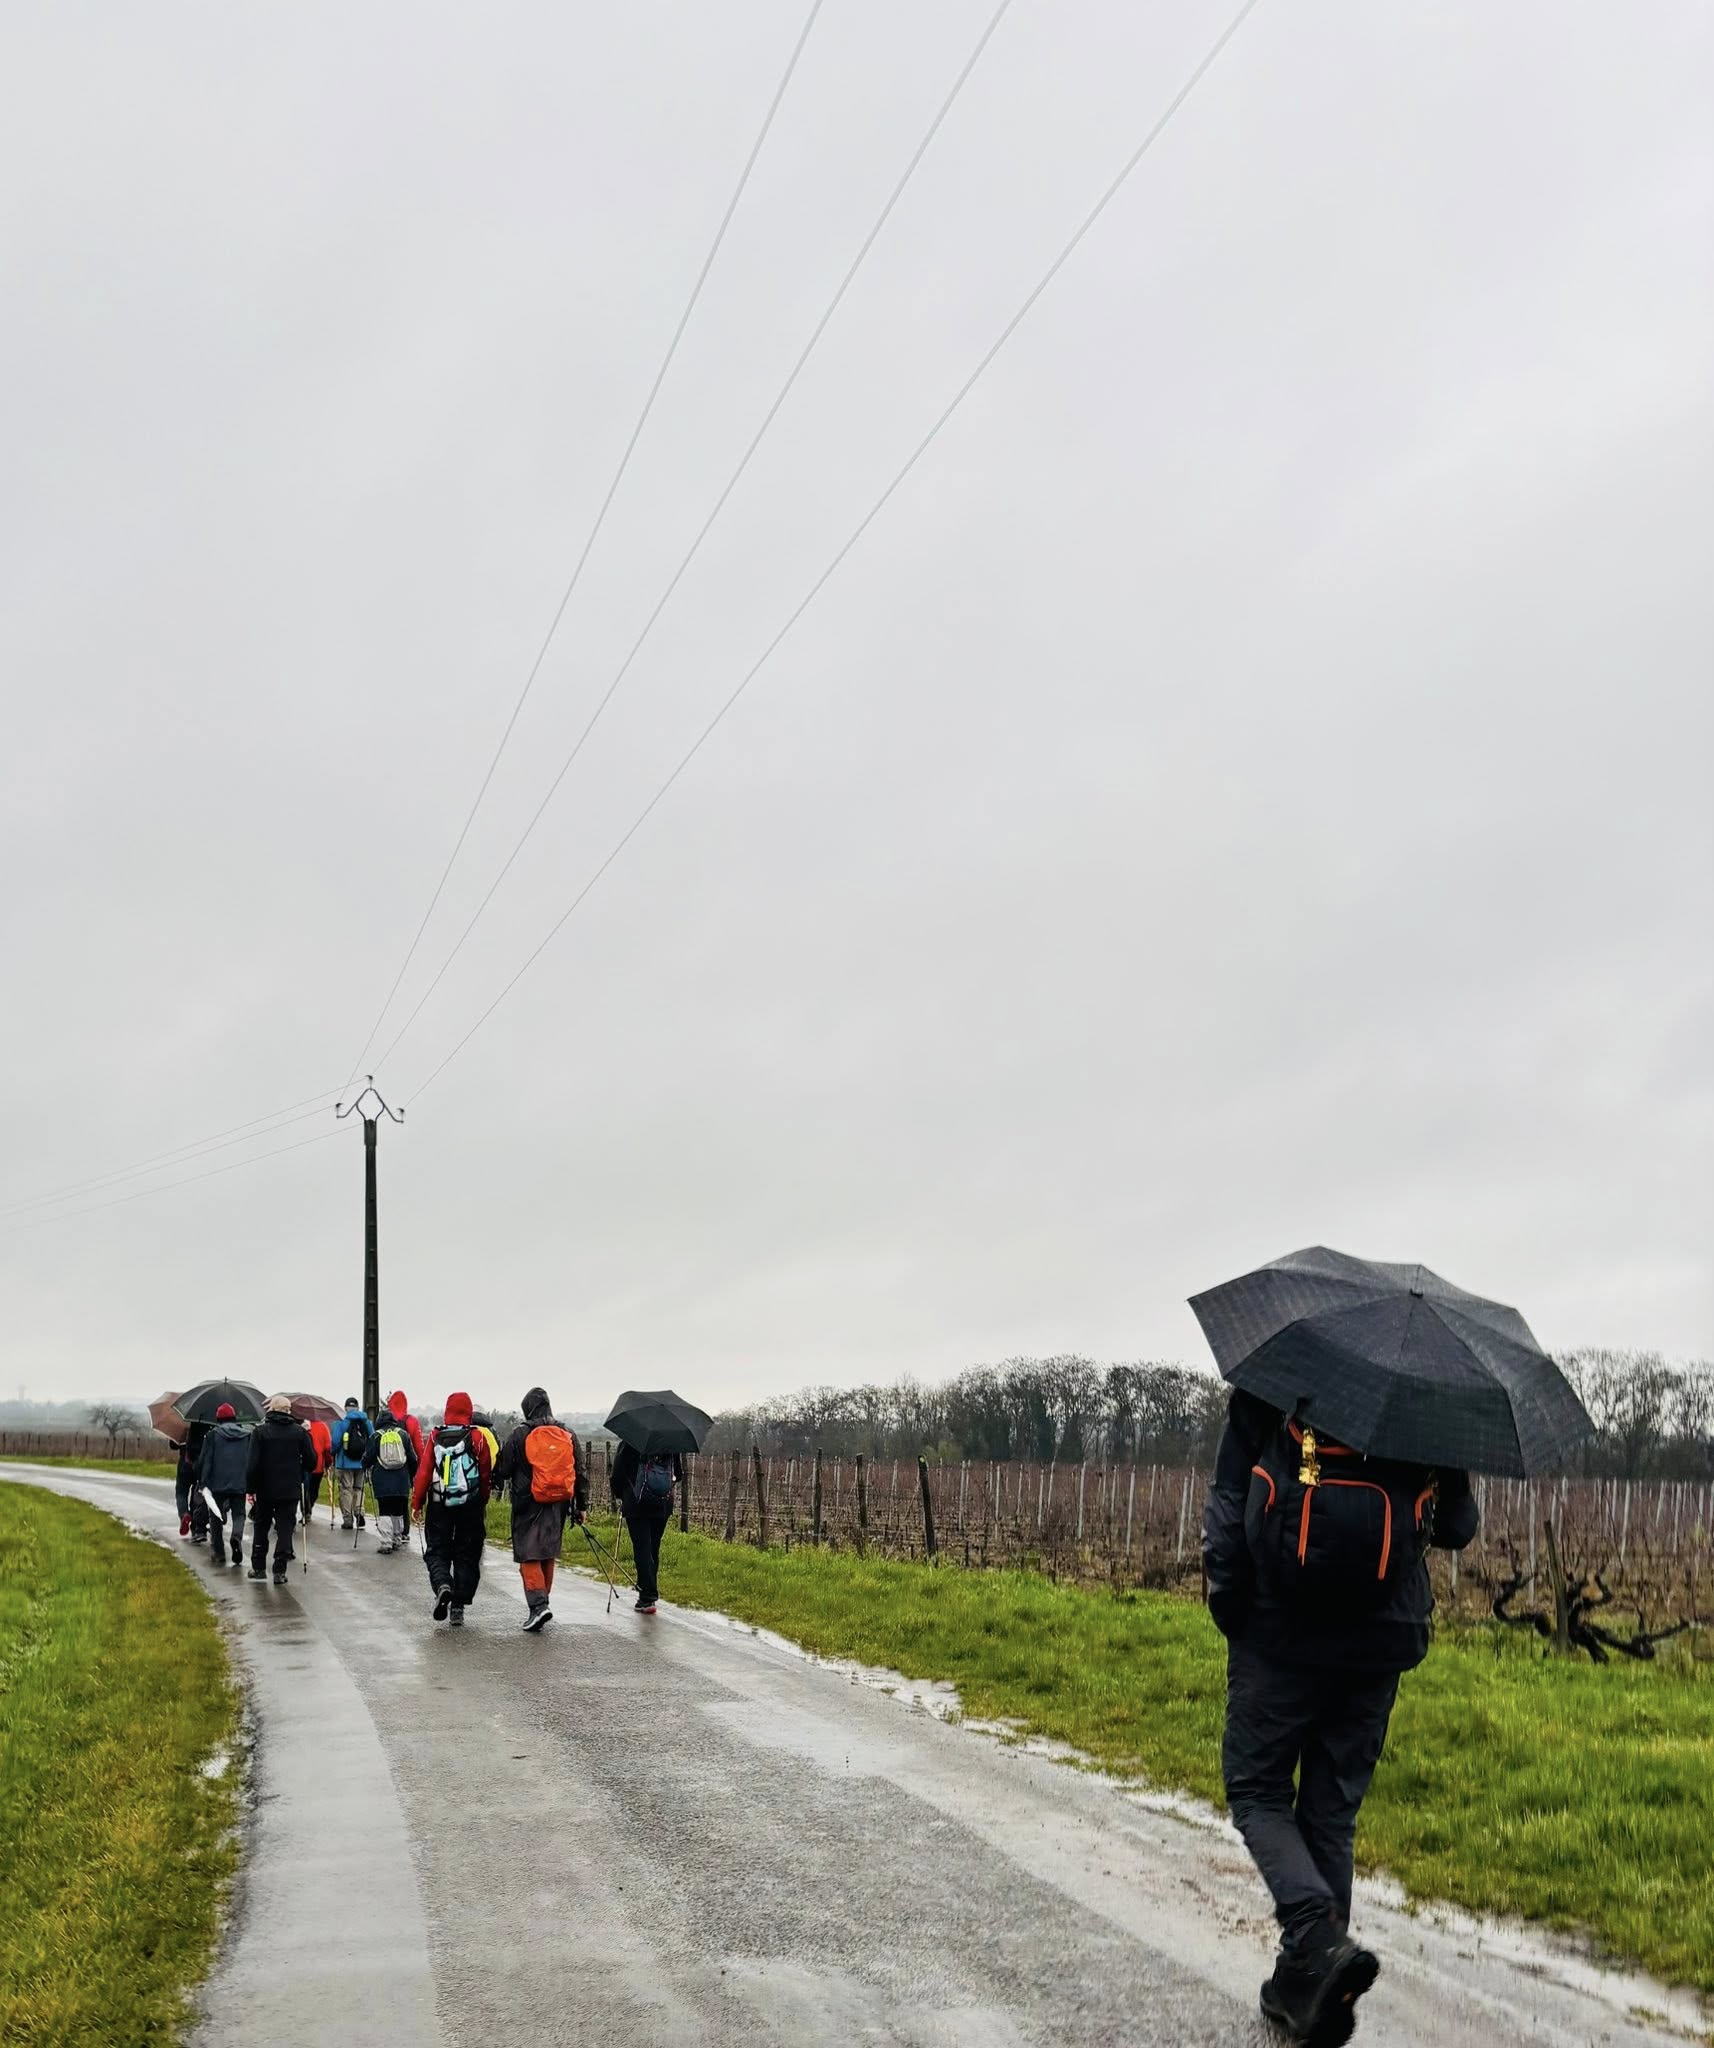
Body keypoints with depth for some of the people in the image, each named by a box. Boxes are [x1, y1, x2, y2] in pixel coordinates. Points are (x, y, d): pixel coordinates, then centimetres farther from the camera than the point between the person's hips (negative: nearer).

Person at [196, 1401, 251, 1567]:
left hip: (217, 1484, -1)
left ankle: (218, 1551, 11)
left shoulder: (213, 1435, 0)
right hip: (239, 1484, 1)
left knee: (216, 1517, 10)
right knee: (239, 1513, 8)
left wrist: (202, 1482, -2)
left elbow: (204, 1460, -5)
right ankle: (237, 1535, -22)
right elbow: (252, 1462, 9)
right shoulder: (247, 1435, 8)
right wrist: (252, 1485, 14)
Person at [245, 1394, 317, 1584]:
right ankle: (279, 1571, -5)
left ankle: (258, 1567, 21)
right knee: (285, 1529, 2)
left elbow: (252, 1463, -10)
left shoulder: (260, 1431, -7)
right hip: (291, 1490, 1)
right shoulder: (299, 1431, -1)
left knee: (261, 1528, 16)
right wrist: (300, 1474, 21)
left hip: (265, 1490, 0)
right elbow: (311, 1461, 2)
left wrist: (250, 1488, -3)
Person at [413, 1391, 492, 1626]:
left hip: (439, 1506, 0)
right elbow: (486, 1474, 1)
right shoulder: (477, 1437, -4)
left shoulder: (435, 1438, -3)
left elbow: (423, 1472, -5)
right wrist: (483, 1502, 14)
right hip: (470, 1507, 0)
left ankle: (442, 1585, -20)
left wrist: (417, 1503, 3)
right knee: (466, 1556, 9)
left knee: (436, 1552, 10)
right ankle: (458, 1607, 7)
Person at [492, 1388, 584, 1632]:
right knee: (549, 1554, 16)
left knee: (528, 1556, -2)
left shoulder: (520, 1435, -7)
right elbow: (580, 1474, 11)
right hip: (558, 1504, 4)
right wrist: (581, 1506, 18)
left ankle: (538, 1604, -18)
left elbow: (502, 1470, -2)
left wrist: (497, 1481, 21)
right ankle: (543, 1601, 23)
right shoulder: (568, 1436, 7)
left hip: (528, 1504, -4)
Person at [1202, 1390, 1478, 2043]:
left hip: (1278, 1639, -3)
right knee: (1332, 1811, 13)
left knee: (1258, 1793, 9)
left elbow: (1227, 1512, -7)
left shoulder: (1267, 1384, -4)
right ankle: (1301, 1986, 16)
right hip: (1380, 1646, 3)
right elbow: (1456, 1529, 7)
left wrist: (1228, 1611, 3)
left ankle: (1321, 1940, -15)